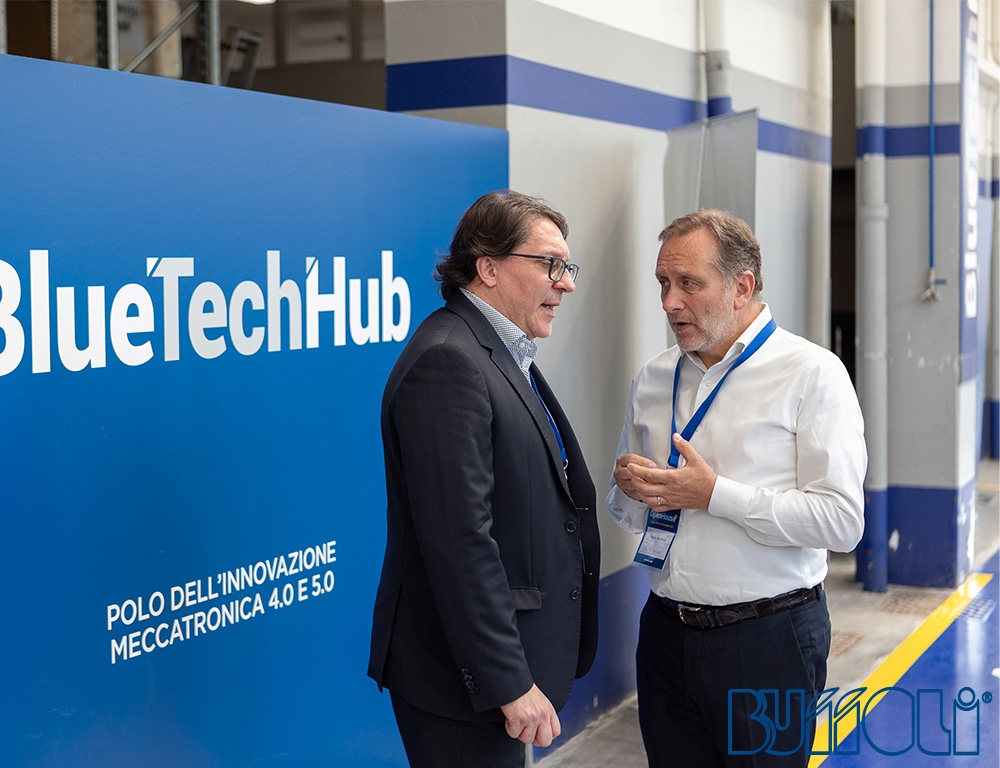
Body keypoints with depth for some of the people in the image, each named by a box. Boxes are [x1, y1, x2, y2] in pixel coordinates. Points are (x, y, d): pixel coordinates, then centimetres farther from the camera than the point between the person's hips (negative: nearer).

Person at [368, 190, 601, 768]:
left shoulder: (503, 356, 13)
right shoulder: (447, 361, -19)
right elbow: (460, 541, -25)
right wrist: (509, 682, -24)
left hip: (508, 659, 10)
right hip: (464, 678, -10)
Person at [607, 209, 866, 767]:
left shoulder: (812, 374, -8)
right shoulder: (652, 379, 9)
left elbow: (842, 521, -16)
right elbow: (625, 510, 17)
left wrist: (714, 493, -19)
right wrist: (631, 488, -6)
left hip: (767, 638, -5)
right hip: (666, 632, 5)